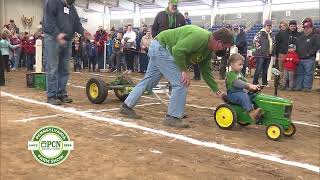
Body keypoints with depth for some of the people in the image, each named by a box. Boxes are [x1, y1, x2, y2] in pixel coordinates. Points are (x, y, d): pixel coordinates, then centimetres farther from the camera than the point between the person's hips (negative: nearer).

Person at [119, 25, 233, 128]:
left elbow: (206, 71, 12)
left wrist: (217, 90, 10)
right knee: (181, 83, -12)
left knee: (148, 81, 16)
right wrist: (184, 70, -21)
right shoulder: (200, 37, -25)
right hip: (160, 47, -10)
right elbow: (178, 50, -31)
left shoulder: (208, 50, 5)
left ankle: (126, 106, 27)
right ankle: (172, 117, -1)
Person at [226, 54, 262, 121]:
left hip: (241, 92, 9)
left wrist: (253, 87, -2)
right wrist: (249, 85, -36)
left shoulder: (240, 74, 19)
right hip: (233, 93, -9)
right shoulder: (230, 74, -13)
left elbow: (245, 82, 18)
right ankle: (251, 112, -40)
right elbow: (237, 83, -28)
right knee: (244, 97, -33)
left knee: (253, 95, -6)